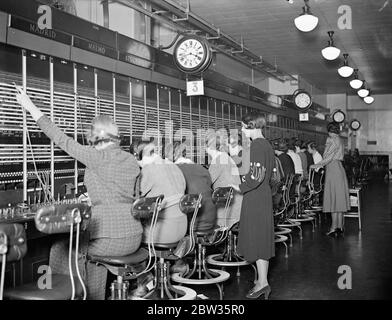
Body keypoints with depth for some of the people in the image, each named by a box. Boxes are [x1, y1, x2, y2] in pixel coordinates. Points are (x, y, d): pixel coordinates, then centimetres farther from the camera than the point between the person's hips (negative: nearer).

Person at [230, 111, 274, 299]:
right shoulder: (266, 144, 13)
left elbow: (257, 175, -23)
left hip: (255, 197, -9)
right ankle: (262, 279, 21)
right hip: (264, 194, 10)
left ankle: (263, 283, 0)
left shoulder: (257, 144, -16)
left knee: (256, 237, -4)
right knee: (262, 238, 13)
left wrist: (241, 188, -10)